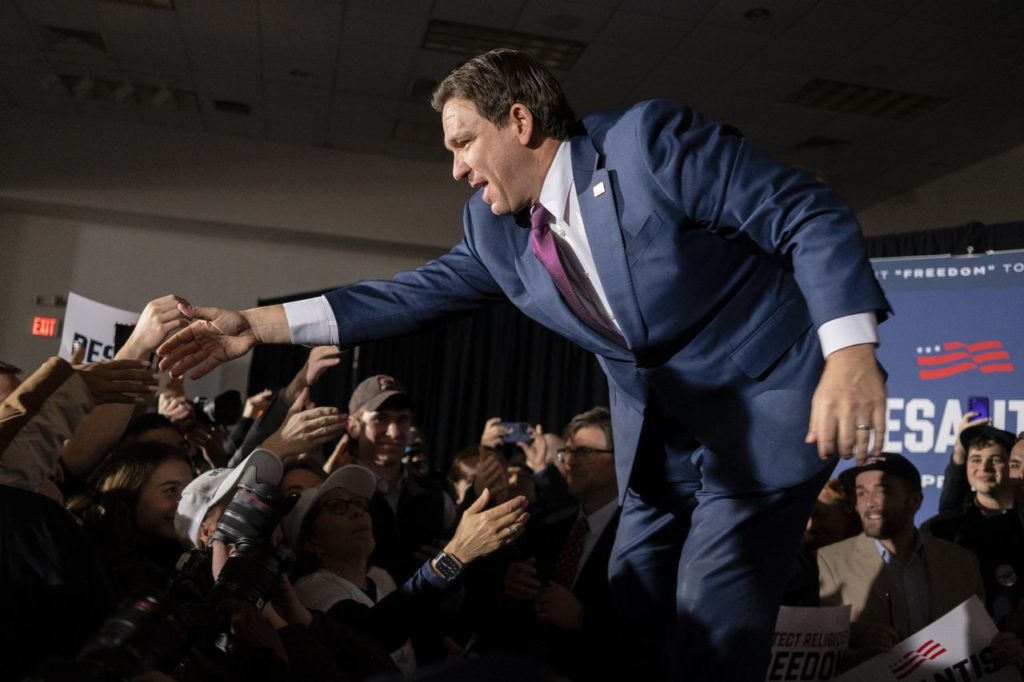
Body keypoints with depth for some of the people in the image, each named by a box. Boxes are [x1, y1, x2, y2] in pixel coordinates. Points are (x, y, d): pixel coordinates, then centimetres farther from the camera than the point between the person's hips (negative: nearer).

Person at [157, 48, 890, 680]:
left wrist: (850, 353, -32)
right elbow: (419, 291, 3)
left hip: (763, 402, -6)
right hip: (657, 424, 7)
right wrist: (259, 324, -3)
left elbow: (812, 216, -18)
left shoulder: (650, 139, -19)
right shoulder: (495, 224, 1)